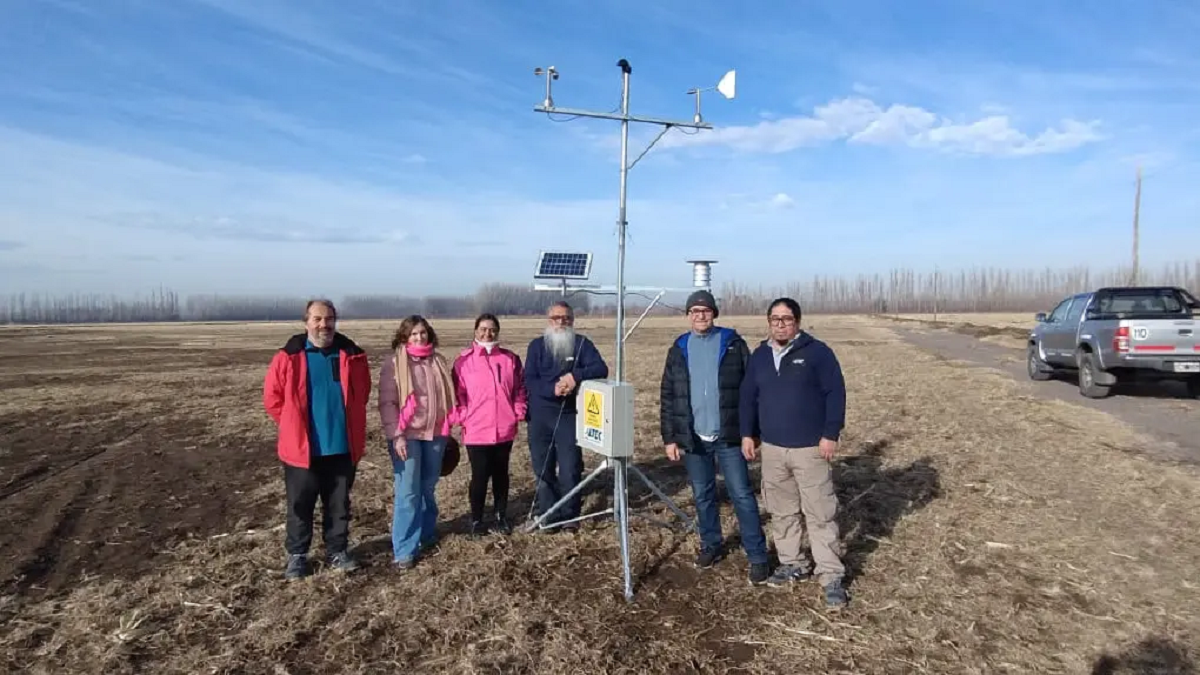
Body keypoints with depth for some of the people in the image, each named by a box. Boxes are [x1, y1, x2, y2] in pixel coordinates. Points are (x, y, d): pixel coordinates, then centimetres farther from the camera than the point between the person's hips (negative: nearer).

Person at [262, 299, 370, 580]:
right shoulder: (289, 357, -6)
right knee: (300, 504, 10)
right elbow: (272, 398, 0)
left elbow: (362, 393, 13)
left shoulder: (351, 355, 0)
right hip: (302, 448, -2)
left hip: (343, 447, 2)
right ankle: (296, 555, 26)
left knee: (339, 503, 14)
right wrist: (294, 426, 2)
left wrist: (347, 422, 10)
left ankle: (337, 551, 28)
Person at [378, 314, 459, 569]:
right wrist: (396, 435, -17)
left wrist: (447, 429, 16)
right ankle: (404, 549, 3)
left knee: (429, 488, 14)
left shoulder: (438, 361, 10)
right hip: (408, 436, -4)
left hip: (435, 434, 5)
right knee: (407, 493, -5)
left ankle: (427, 534, 31)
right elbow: (387, 403, -9)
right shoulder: (394, 364, -5)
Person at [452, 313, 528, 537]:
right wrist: (463, 417, -9)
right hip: (476, 431, -2)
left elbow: (520, 389, 10)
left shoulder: (510, 359, 4)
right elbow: (457, 393, -2)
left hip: (504, 429, 3)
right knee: (480, 476, 4)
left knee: (501, 474, 14)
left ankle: (500, 516, 29)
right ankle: (476, 519, 22)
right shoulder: (464, 360, -3)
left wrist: (518, 413, 3)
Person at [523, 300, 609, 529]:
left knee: (570, 469, 0)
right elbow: (529, 380, -4)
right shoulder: (537, 345, 5)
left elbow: (601, 369, -10)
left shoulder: (582, 343, 3)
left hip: (570, 416, -1)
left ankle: (569, 514, 16)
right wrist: (552, 389, -22)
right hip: (539, 416, 1)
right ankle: (546, 513, 20)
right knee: (543, 468, 7)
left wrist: (576, 375, -25)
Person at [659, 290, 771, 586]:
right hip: (693, 438, 3)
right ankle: (711, 545, 32)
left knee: (742, 496, 1)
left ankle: (757, 556, 10)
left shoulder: (733, 343, -2)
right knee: (702, 496, 14)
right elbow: (667, 397, 6)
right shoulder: (678, 349, 5)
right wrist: (669, 437, 2)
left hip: (729, 437, -3)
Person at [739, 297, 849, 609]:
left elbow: (835, 393, -8)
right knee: (782, 512, 13)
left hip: (810, 448, -5)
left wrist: (830, 434, -12)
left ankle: (831, 576, 8)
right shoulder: (759, 356, 9)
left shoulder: (817, 351, -6)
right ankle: (792, 564, 28)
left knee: (820, 514, -1)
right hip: (772, 448, 5)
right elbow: (748, 397, 14)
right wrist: (747, 433, 8)